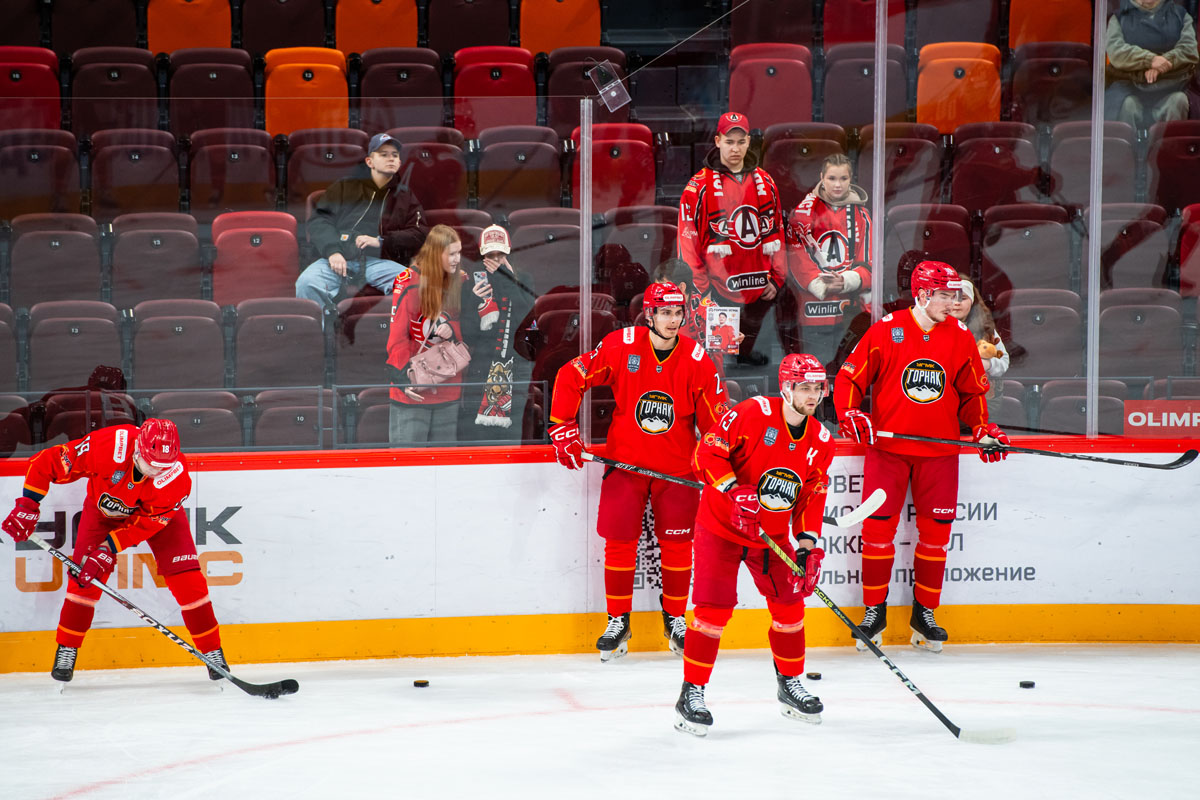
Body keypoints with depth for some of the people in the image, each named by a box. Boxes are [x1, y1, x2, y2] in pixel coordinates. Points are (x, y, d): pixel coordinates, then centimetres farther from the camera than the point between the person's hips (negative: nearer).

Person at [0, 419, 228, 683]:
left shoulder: (176, 474, -36)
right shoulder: (107, 447, -39)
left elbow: (148, 523, -29)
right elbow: (44, 463, -30)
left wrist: (108, 549, -35)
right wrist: (28, 505, -31)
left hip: (158, 512, 0)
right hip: (105, 508, 0)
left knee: (187, 578, -10)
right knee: (85, 576, -10)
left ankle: (212, 650, 4)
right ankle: (66, 652, 8)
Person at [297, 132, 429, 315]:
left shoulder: (405, 197, 23)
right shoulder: (344, 187, 19)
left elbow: (419, 234, 11)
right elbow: (319, 220, 9)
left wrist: (381, 241, -4)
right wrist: (332, 251, -10)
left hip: (379, 261, 1)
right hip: (341, 257, -1)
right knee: (307, 282, -32)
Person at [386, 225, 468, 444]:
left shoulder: (458, 284, 8)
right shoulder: (408, 283, -10)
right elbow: (397, 337, -11)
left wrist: (452, 331, -8)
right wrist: (406, 379, -18)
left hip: (447, 392, 6)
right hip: (412, 393, -6)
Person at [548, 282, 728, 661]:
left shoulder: (697, 359, -9)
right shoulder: (621, 346, -12)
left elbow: (715, 420, -4)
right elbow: (569, 377, -5)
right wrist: (563, 429, -9)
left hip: (677, 467, 1)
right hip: (625, 462, -1)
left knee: (677, 542, 3)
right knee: (619, 540, -2)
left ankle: (675, 619, 22)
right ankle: (618, 621, 12)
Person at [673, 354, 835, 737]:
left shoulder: (820, 442, 1)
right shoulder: (753, 413, -18)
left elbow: (811, 498, 5)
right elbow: (708, 453, -19)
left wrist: (808, 545, -7)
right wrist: (735, 492, -30)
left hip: (772, 534, 6)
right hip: (721, 525, -6)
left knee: (789, 605, 4)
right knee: (714, 608, -12)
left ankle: (790, 684, 25)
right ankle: (692, 693, -4)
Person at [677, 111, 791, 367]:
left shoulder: (764, 181, 8)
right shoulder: (700, 185, -6)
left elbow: (775, 231, 13)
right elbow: (688, 239, -7)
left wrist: (776, 277, 8)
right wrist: (701, 287, -10)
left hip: (758, 287, 5)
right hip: (718, 288, -4)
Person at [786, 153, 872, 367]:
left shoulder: (860, 214, 10)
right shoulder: (805, 210, 3)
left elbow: (868, 261, 7)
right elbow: (796, 254, -4)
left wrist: (846, 281, -12)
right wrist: (819, 285, -17)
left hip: (852, 309, 2)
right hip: (815, 307, -2)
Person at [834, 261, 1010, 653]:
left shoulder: (961, 337, 4)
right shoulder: (885, 331, -4)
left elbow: (972, 392, 14)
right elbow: (850, 377, 0)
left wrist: (983, 428, 0)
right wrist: (851, 415, -15)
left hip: (939, 452, 2)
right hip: (887, 447, -2)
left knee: (935, 531, 3)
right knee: (878, 527, -3)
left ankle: (924, 613, 15)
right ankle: (874, 611, 10)